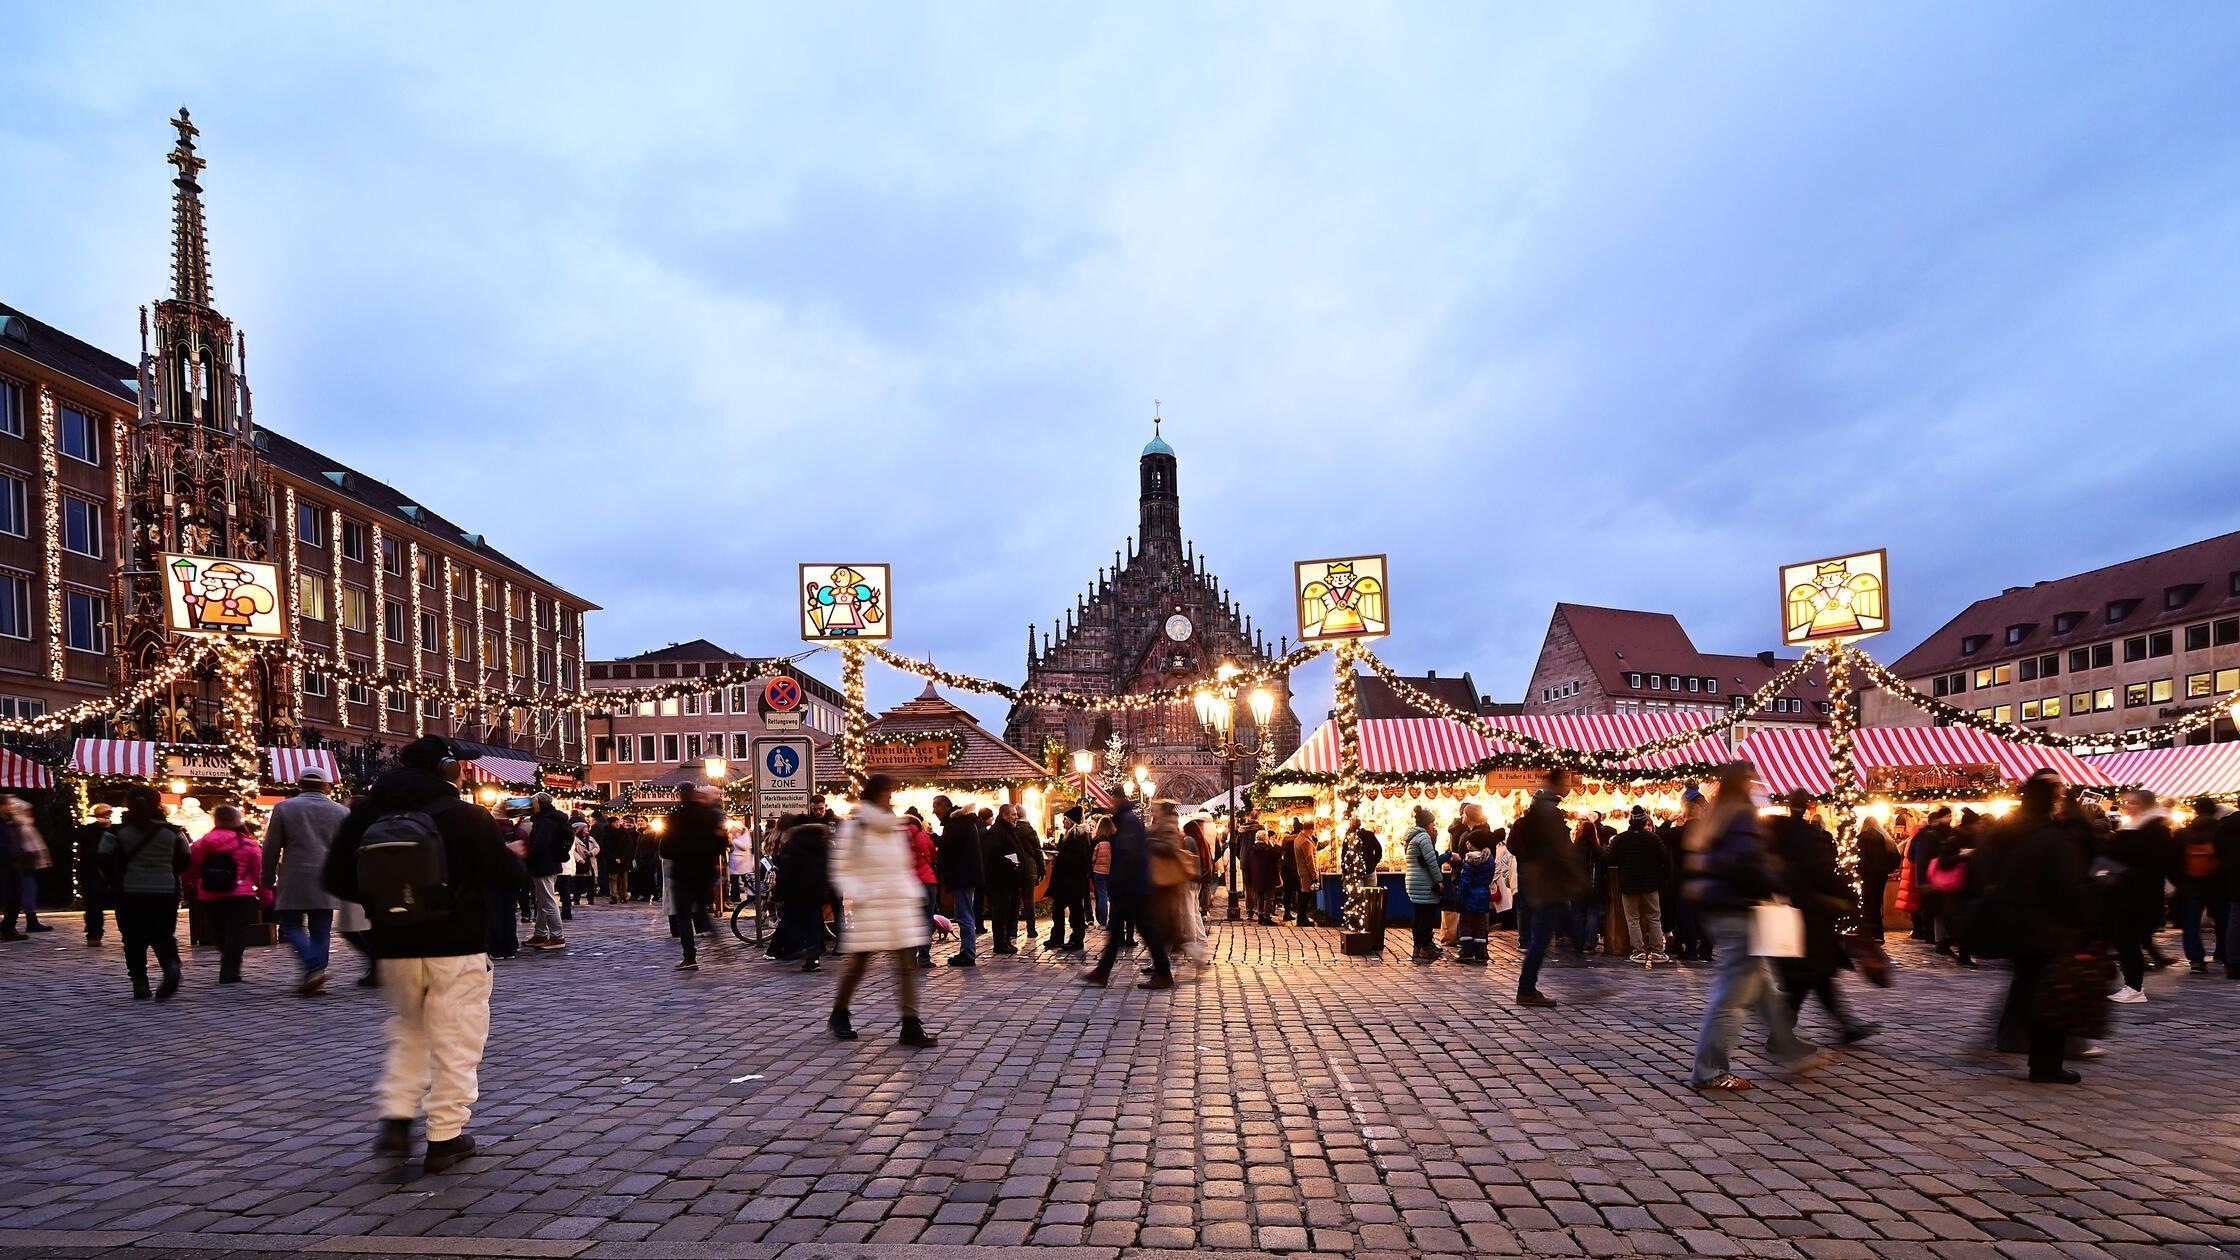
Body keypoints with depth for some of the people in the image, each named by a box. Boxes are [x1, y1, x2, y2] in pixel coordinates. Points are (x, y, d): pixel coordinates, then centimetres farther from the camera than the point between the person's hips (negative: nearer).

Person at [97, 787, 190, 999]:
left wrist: (116, 884, 2)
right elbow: (185, 861, 3)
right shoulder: (172, 832, 0)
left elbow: (105, 862, -9)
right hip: (166, 892, 1)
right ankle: (171, 966, -21)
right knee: (164, 935, 8)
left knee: (134, 939, 12)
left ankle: (139, 982, 8)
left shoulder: (117, 832, -3)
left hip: (130, 894, -1)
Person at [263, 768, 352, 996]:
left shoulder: (283, 808, -1)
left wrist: (268, 879, 11)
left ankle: (312, 968, -14)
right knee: (320, 930, 7)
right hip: (325, 882, 2)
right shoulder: (341, 811, 5)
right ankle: (316, 980, 6)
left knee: (292, 926, 6)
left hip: (293, 881, -2)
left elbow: (271, 848, 1)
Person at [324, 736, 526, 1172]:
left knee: (408, 1032, 24)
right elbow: (508, 878, -8)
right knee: (455, 1042, 6)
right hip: (457, 948, -4)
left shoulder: (367, 815, 0)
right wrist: (513, 855, 13)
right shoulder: (469, 817, -12)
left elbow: (337, 879, 6)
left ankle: (395, 1119, 14)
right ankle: (444, 1138, 10)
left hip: (395, 948, 4)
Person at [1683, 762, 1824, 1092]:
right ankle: (1709, 1071, 0)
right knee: (1731, 993, -4)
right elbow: (1748, 863, -25)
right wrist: (1775, 887, -12)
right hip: (1738, 912, -10)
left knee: (1762, 985, 19)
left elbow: (1697, 863, 17)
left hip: (1714, 911, 10)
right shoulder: (1742, 816, -13)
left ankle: (1791, 1050, 29)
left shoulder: (1712, 818, 14)